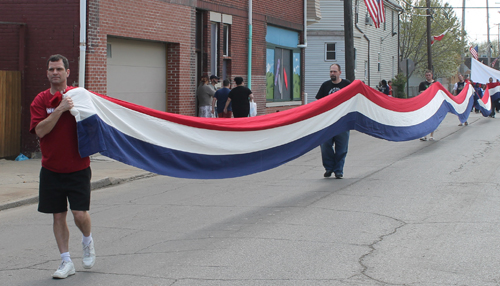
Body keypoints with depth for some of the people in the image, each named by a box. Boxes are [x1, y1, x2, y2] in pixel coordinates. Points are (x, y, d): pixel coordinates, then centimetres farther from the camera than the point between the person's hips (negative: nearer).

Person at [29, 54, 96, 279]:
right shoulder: (40, 100, 1)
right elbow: (40, 130, -13)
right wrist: (60, 109, -22)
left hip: (78, 167, -1)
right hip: (51, 169, 1)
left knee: (79, 212, -8)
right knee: (58, 215, 5)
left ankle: (87, 240, 25)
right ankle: (66, 262, 16)